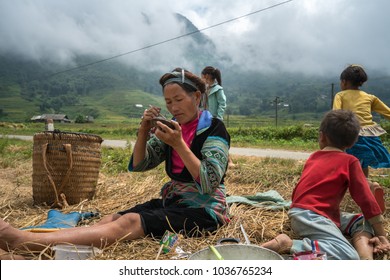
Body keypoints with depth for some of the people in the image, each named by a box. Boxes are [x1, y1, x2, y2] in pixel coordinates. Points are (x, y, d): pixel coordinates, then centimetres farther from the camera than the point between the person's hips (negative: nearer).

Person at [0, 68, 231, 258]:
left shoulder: (214, 129, -9)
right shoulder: (174, 127, 9)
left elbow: (209, 183, -20)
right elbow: (138, 165, 6)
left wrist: (179, 144, -27)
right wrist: (144, 131, -11)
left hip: (203, 209, -6)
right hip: (172, 201, 7)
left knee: (129, 223, -29)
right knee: (113, 219, -17)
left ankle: (25, 240, -41)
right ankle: (25, 240, -31)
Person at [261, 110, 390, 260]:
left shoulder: (314, 156, 17)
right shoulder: (350, 161, -3)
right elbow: (366, 199, -1)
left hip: (301, 212, 8)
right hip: (310, 216, -8)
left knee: (363, 222, 15)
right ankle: (289, 245, -21)